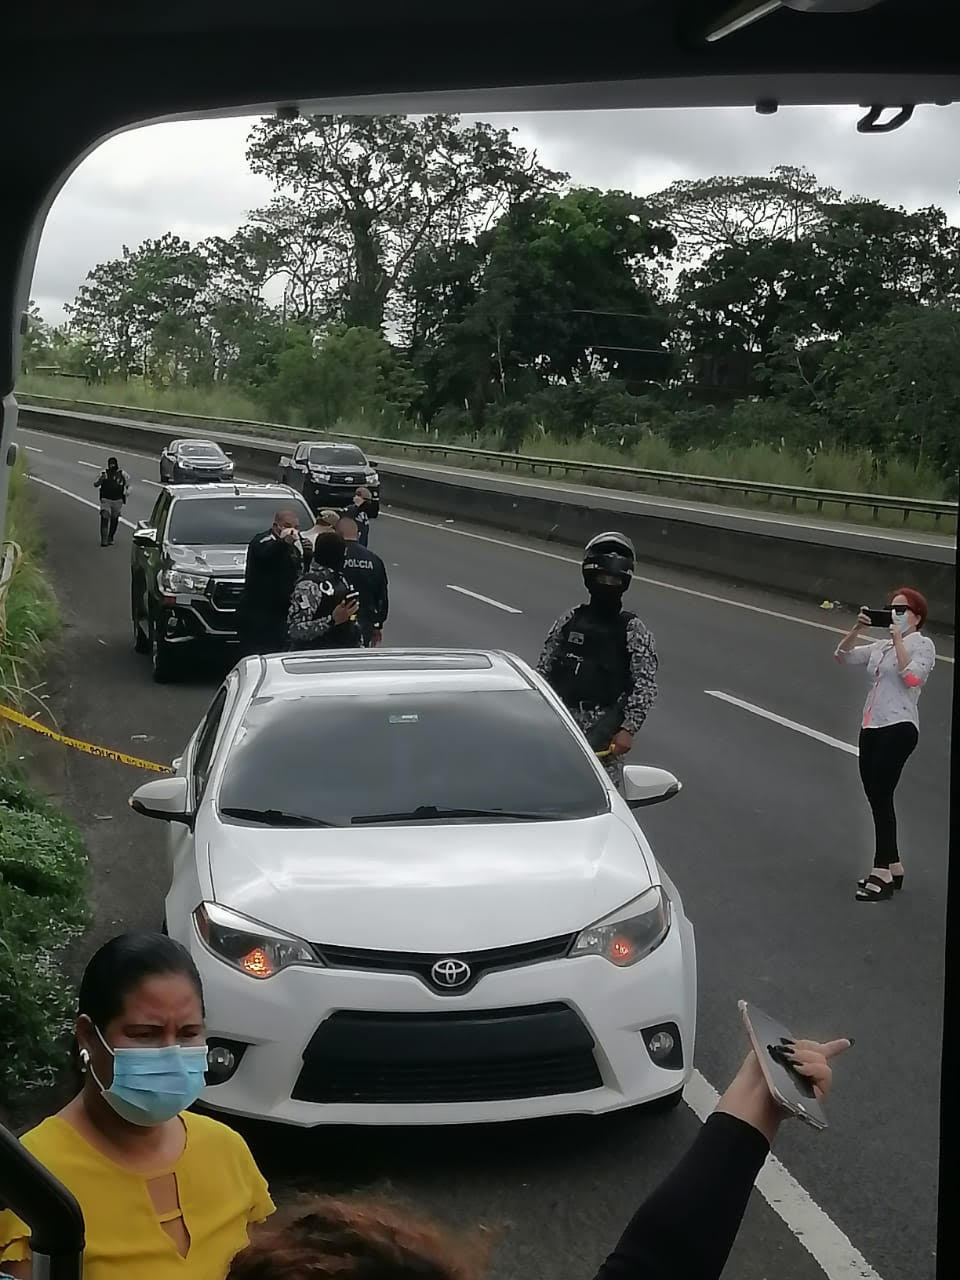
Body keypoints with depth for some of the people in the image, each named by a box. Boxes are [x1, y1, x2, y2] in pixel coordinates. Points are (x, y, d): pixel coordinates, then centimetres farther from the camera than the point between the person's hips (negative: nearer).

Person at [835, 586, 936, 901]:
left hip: (899, 728, -8)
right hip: (871, 727, 8)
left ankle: (882, 875, -8)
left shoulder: (922, 645, -2)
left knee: (881, 797, -11)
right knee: (876, 798, 11)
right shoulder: (881, 646, 18)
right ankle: (893, 868, 22)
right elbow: (843, 655, 15)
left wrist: (898, 640, -15)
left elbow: (912, 677, -20)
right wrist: (857, 628, 1)